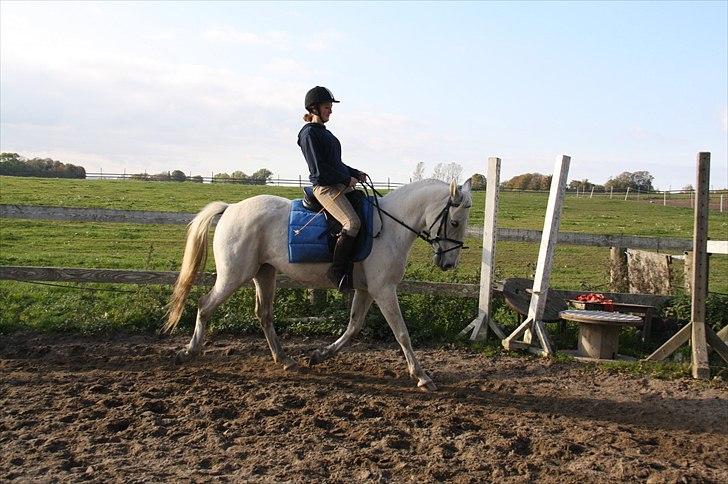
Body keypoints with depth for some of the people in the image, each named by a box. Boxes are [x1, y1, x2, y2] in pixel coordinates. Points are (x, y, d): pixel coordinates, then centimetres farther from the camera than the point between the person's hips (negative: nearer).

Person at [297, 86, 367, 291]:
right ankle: (337, 271, -18)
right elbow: (320, 169, -16)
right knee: (352, 222, -26)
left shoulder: (324, 132, 20)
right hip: (325, 187, -10)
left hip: (341, 185, 10)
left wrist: (355, 173, 13)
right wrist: (347, 179, -12)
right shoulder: (309, 133, -8)